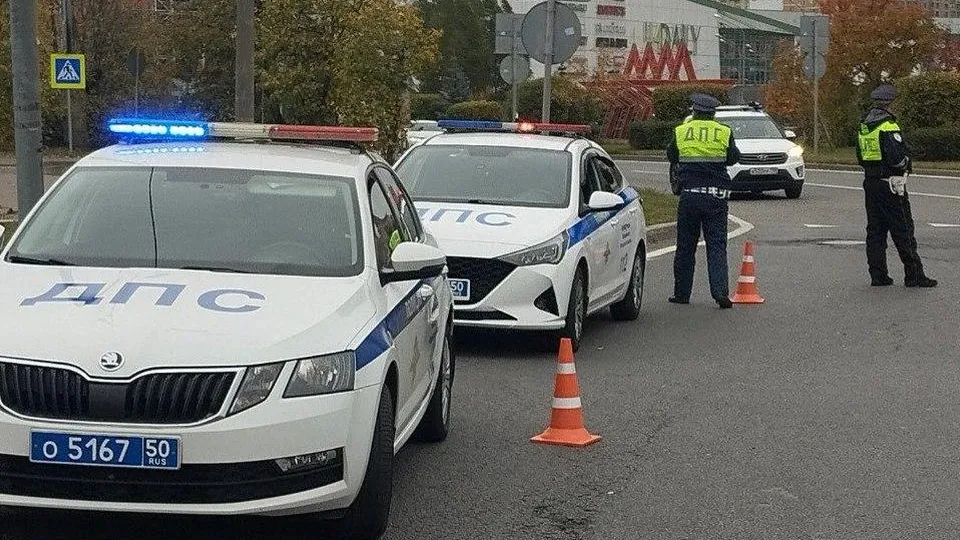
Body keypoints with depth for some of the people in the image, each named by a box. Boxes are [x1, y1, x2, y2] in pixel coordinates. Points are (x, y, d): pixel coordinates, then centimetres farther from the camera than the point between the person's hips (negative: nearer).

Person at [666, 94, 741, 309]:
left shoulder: (680, 132, -1)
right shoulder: (724, 132, -1)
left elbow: (671, 156, 13)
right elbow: (733, 158, 10)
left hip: (689, 195, 0)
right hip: (716, 195, 0)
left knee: (685, 246, 10)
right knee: (717, 246, 2)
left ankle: (682, 293, 16)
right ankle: (721, 292, -11)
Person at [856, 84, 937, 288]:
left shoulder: (863, 126, 11)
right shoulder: (888, 125, -15)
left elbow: (860, 156, 18)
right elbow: (896, 156, -21)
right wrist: (906, 164, -3)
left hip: (870, 183, 8)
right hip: (890, 183, -8)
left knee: (875, 230, 9)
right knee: (903, 230, -3)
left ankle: (878, 275, 9)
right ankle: (914, 275, 0)